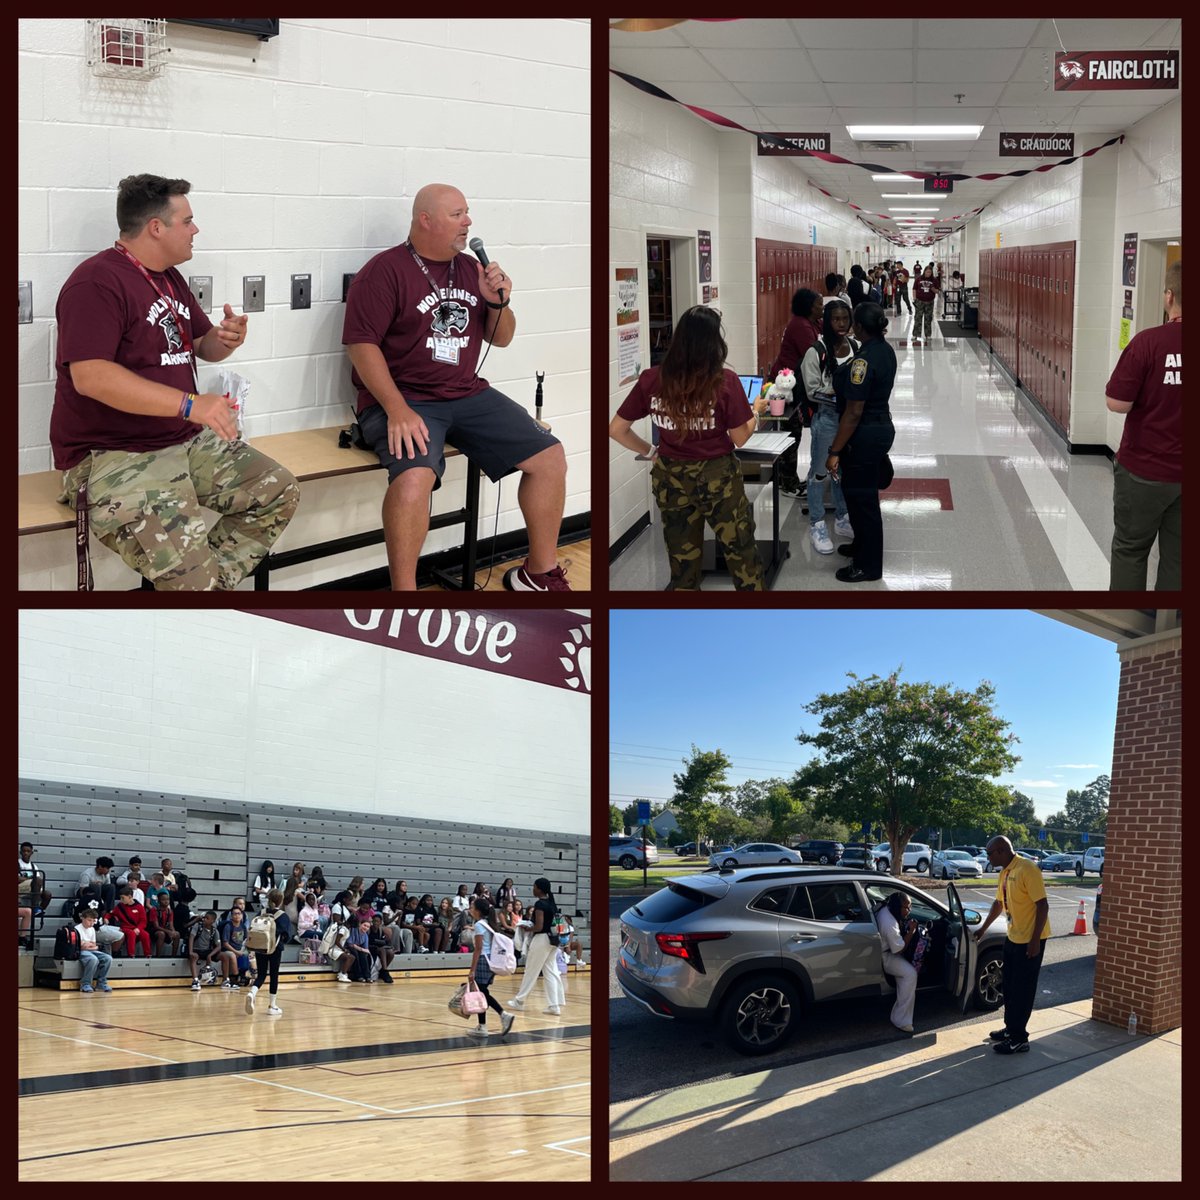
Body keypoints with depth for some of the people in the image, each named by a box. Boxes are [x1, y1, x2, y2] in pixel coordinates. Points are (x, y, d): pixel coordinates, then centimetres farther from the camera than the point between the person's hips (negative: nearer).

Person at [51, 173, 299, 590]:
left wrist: (225, 339, -1)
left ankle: (207, 583, -3)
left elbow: (203, 347, 26)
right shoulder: (97, 282, -14)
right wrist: (190, 404, -29)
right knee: (188, 569, -29)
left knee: (279, 491, -2)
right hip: (113, 458, -10)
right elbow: (89, 376, -25)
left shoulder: (171, 280, 15)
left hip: (188, 443, 10)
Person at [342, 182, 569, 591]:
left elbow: (501, 338, 21)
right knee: (414, 476, -36)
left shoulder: (470, 269, 14)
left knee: (549, 457, -4)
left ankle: (539, 573, 12)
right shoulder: (385, 271, -7)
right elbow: (361, 343, -14)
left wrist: (498, 303, -2)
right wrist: (397, 409, -24)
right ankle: (403, 592, -21)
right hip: (403, 399, -7)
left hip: (468, 394, 7)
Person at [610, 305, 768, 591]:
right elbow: (740, 438, -5)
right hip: (718, 478, -3)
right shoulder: (724, 381, -15)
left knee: (683, 564, 14)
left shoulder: (651, 380, -8)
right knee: (742, 556, 13)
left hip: (671, 479, 3)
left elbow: (616, 429, -1)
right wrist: (756, 411, 13)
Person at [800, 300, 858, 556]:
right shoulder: (817, 351, -14)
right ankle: (817, 525, 14)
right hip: (827, 417, -5)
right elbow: (813, 390, -14)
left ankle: (842, 520, 31)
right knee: (820, 472, 3)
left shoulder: (854, 347, 2)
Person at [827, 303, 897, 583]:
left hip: (864, 435, -10)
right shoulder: (885, 350, 3)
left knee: (860, 497, 3)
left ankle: (868, 566, 14)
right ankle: (862, 546, 42)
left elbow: (854, 412, -26)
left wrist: (835, 451, -23)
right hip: (883, 426, 10)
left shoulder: (864, 360, -26)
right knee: (864, 494, 25)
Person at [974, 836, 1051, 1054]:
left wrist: (1035, 940, -23)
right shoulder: (1004, 873, 8)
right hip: (1013, 937, 9)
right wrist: (983, 928, 31)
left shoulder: (1027, 870, -21)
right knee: (1010, 986, 16)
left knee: (1022, 989, -3)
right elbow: (999, 903, 23)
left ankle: (1019, 1039, 3)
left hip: (1030, 940, -9)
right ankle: (1011, 1028, 29)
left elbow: (1043, 905, -22)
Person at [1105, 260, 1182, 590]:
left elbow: (1117, 403, -17)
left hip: (1144, 470, -3)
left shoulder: (1150, 342, -19)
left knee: (1130, 550, 14)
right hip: (1181, 472, 3)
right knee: (1176, 556, 12)